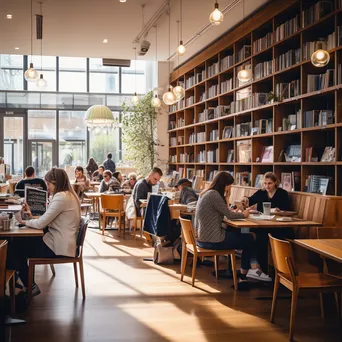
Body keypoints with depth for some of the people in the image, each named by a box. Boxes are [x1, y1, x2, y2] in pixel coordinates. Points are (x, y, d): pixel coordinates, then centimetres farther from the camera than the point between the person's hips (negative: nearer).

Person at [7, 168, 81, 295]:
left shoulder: (61, 197, -20)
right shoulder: (69, 195, 11)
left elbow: (41, 224, -19)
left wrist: (23, 221, -2)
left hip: (57, 246, -10)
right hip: (60, 242, 10)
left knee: (15, 246, 3)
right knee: (19, 243, 14)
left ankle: (29, 287, 15)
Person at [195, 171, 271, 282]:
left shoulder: (206, 193, 13)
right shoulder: (214, 194, -17)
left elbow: (224, 213, 16)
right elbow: (228, 214, -12)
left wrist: (226, 197, 6)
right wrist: (243, 214, 5)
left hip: (202, 237, 10)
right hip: (212, 240, -10)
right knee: (249, 240, 6)